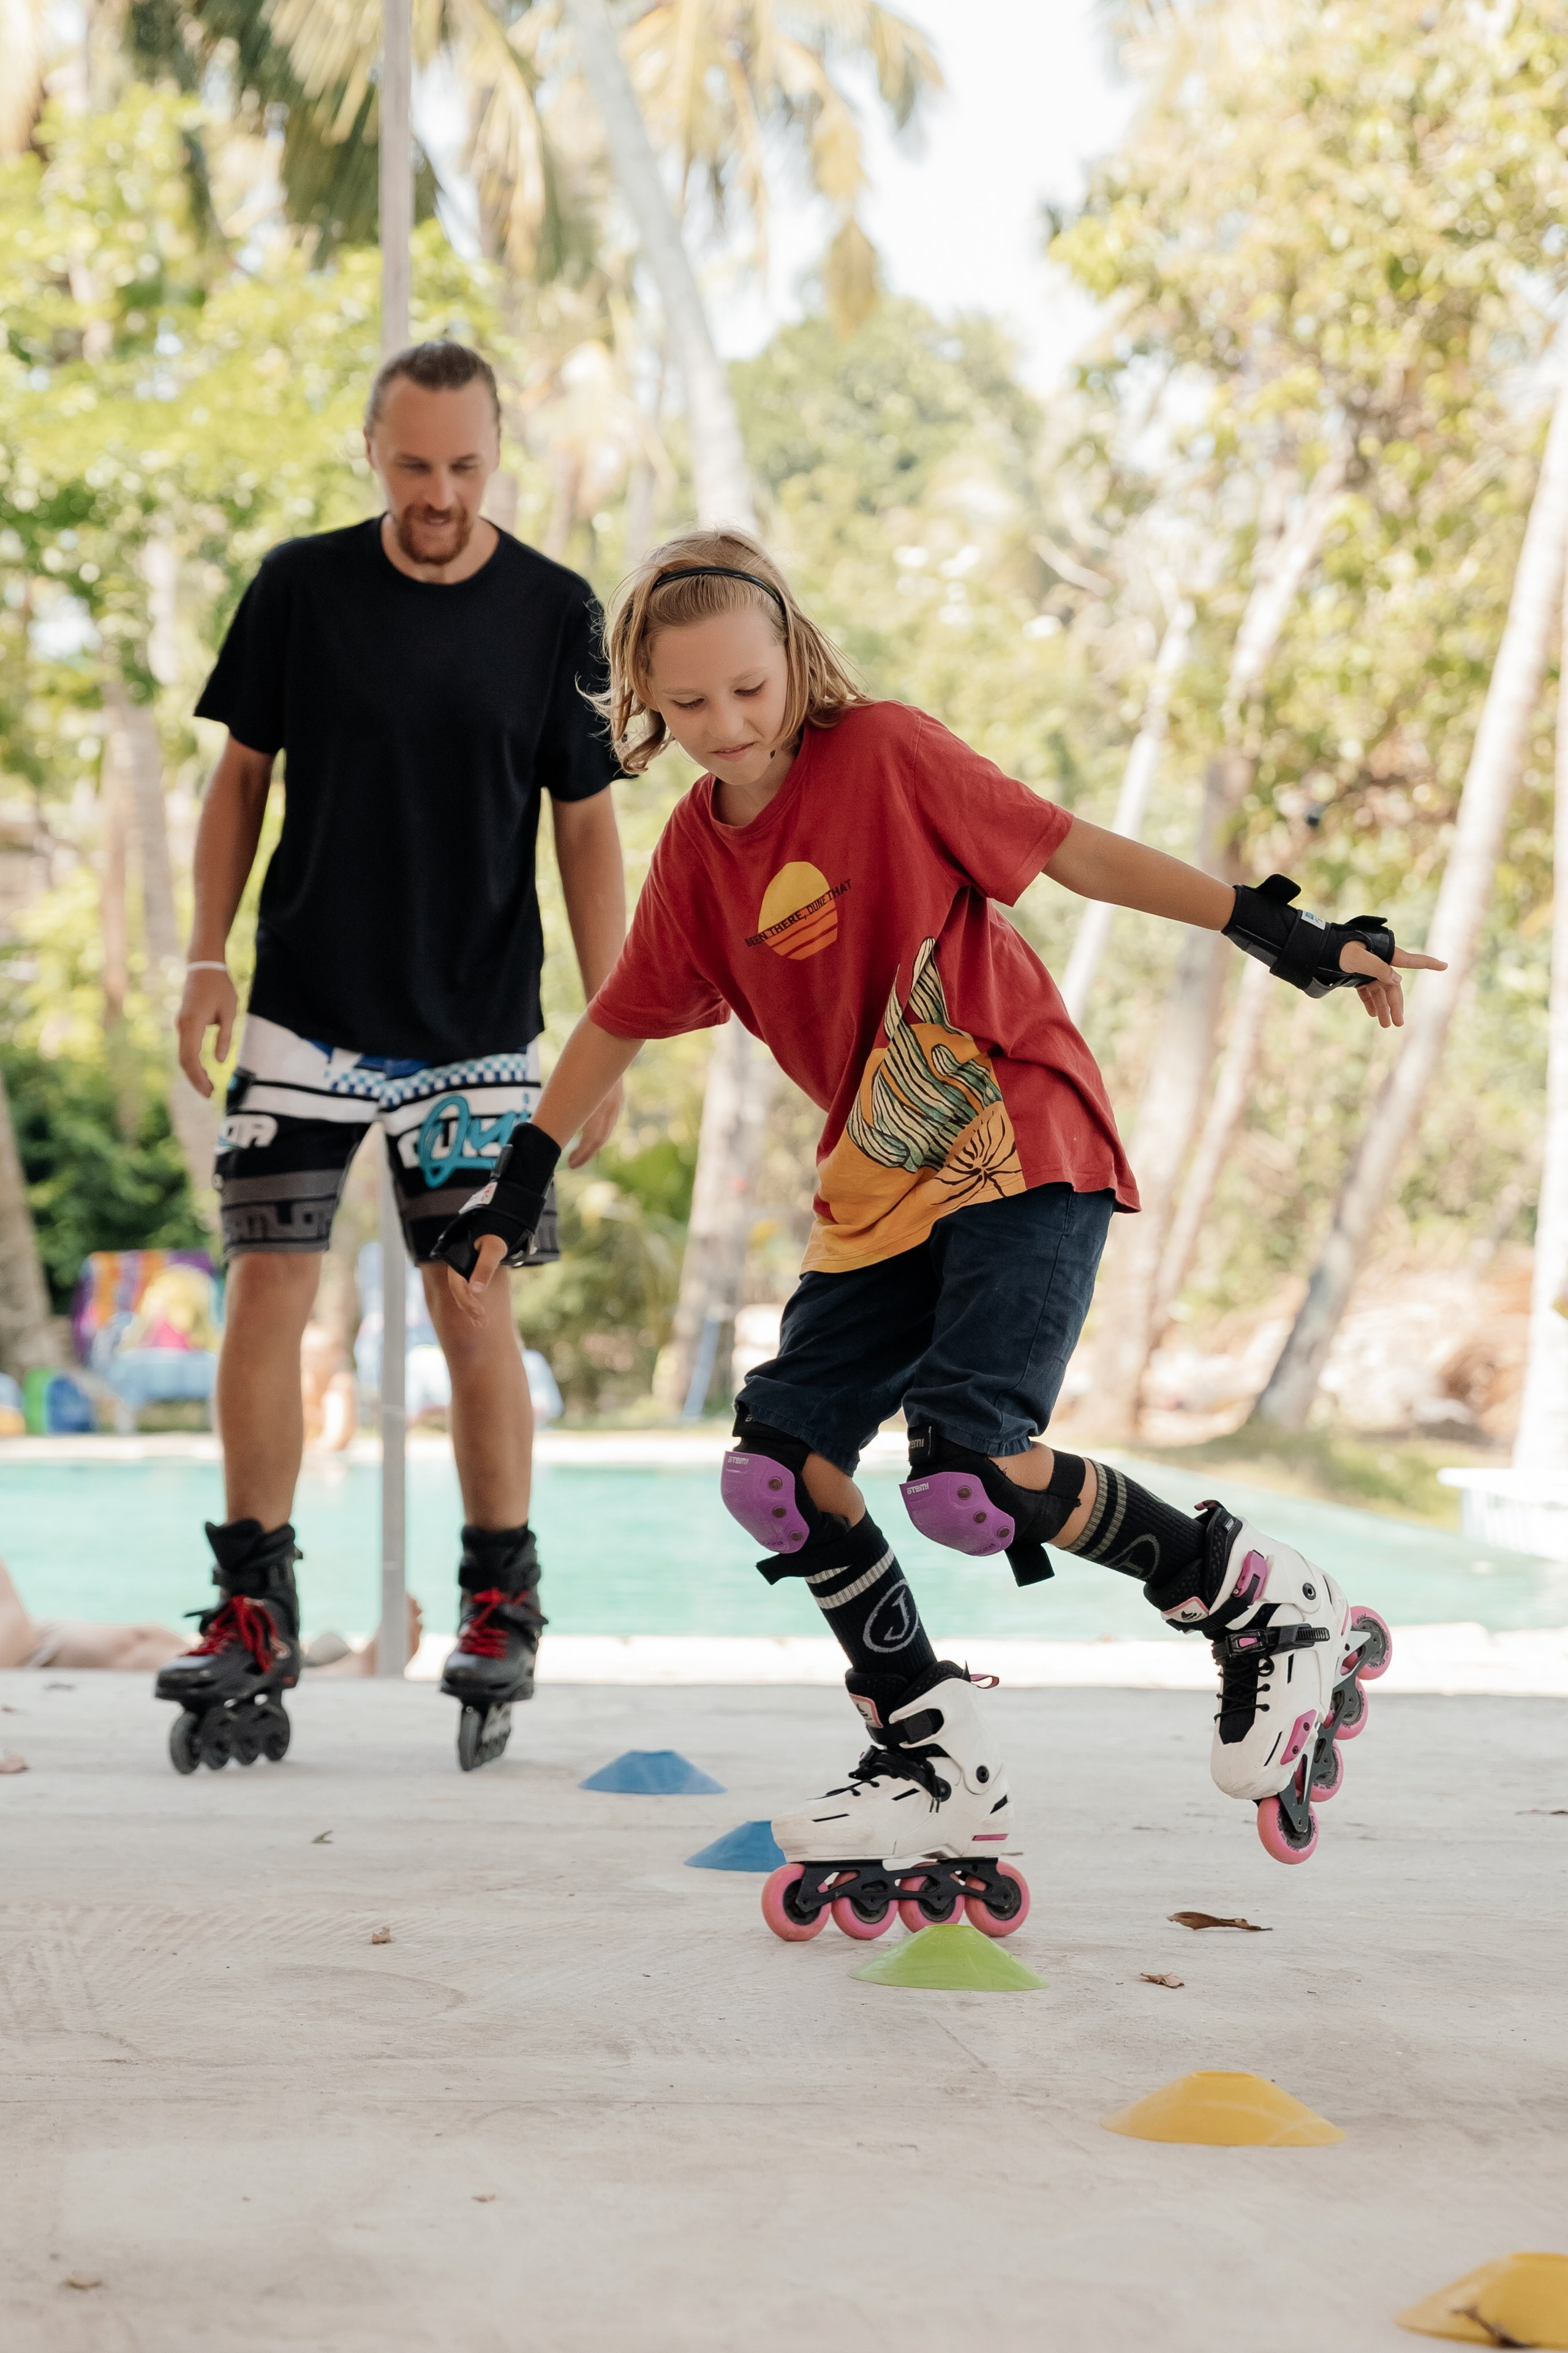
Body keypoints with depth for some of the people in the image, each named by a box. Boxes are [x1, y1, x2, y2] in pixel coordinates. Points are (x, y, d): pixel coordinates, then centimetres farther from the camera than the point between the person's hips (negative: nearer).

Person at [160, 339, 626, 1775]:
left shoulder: (556, 614, -2)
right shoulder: (298, 590, 0)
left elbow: (587, 826, 2)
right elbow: (242, 776, 9)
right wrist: (208, 957, 1)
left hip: (478, 1033, -1)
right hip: (306, 1014, 1)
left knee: (476, 1317, 0)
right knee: (265, 1296, -3)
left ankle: (502, 1608, 13)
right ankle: (255, 1615, 5)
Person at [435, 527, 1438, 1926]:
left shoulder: (883, 755, -9)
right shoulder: (697, 850, 9)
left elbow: (1072, 850, -9)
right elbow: (622, 1022, 21)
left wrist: (1273, 932, -13)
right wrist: (520, 1187, 22)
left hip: (1024, 1148, -7)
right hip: (880, 1188, 7)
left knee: (971, 1472, -23)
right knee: (780, 1466, -4)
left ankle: (1271, 1609, -2)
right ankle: (940, 1767, 9)